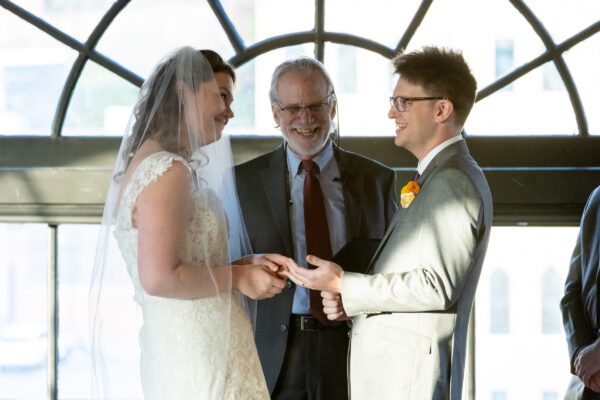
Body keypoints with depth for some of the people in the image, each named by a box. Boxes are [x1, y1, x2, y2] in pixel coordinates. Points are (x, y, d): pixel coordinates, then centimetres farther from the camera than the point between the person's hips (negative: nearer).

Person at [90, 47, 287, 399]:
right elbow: (160, 277, -22)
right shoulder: (168, 170, -15)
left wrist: (243, 264, 5)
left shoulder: (147, 162, 13)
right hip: (200, 357, -9)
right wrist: (238, 277, -11)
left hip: (174, 349, 9)